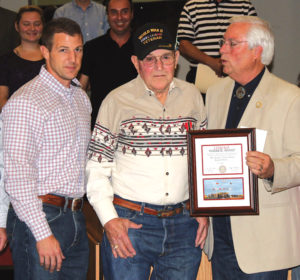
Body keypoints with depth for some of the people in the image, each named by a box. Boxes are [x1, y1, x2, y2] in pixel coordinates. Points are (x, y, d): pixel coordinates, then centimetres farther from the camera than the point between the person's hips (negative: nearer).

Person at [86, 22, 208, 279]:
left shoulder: (192, 96, 8)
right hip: (130, 222, -3)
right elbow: (96, 166, -2)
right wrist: (109, 220, -10)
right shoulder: (117, 101, -2)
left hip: (183, 225, 3)